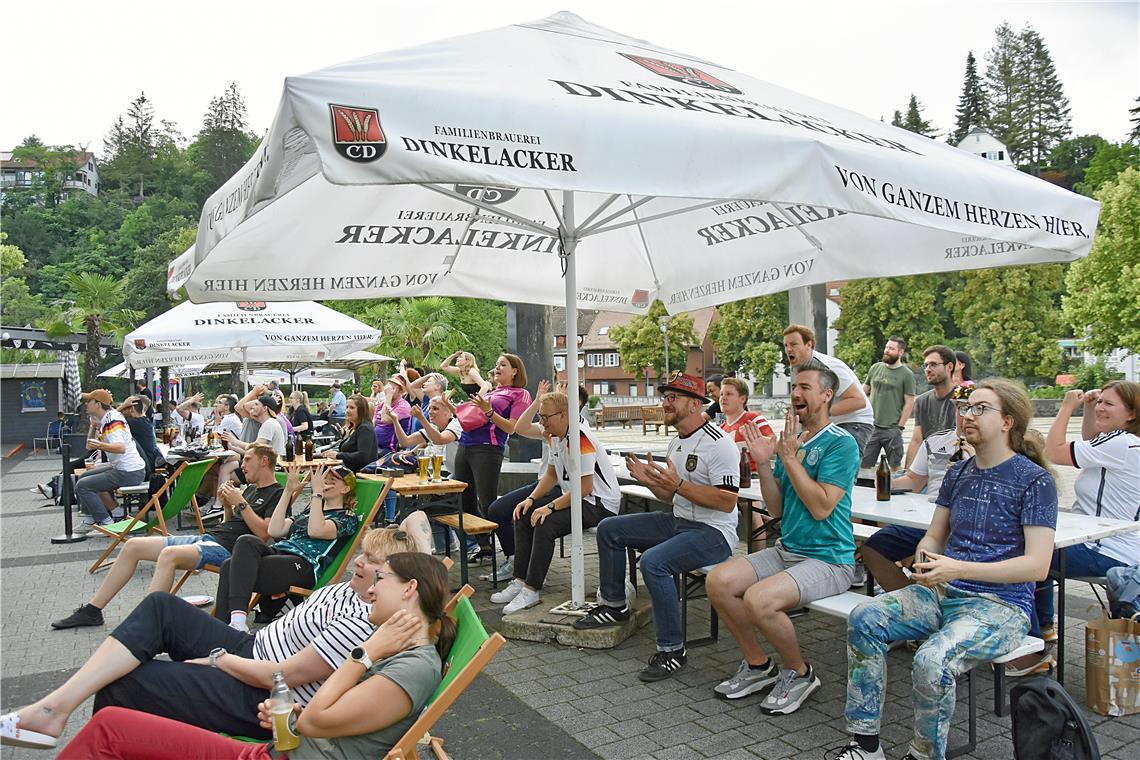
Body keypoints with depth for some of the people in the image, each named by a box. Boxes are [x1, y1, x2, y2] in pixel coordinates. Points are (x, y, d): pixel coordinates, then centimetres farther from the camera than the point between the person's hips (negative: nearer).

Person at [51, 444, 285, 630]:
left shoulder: (276, 494, -5)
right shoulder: (250, 488, 23)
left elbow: (264, 533, -18)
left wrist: (240, 503, -15)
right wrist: (227, 504, 9)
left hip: (224, 548, -10)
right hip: (205, 538, 10)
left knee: (169, 554, -36)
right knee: (132, 546, 5)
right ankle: (92, 610, 12)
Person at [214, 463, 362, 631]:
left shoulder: (348, 518, 11)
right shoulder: (309, 511, 34)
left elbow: (315, 531, -11)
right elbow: (274, 530, 18)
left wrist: (317, 492, -7)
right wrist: (289, 491, 16)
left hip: (305, 565, -7)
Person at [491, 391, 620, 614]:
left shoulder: (580, 439, -24)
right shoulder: (554, 436, 7)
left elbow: (585, 487, -27)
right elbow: (552, 474, 16)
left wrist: (551, 507, -25)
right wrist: (531, 499, 2)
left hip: (599, 503, -10)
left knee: (545, 524, -27)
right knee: (523, 516, 1)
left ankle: (531, 591, -17)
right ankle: (520, 581, 3)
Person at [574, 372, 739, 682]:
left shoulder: (719, 444, -18)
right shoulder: (676, 443, 12)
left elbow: (727, 502, -24)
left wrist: (678, 485, -29)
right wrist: (649, 481, 1)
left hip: (713, 532, -10)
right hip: (678, 522, 10)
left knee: (653, 561, -33)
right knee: (609, 528, 8)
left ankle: (672, 650, -16)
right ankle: (614, 605, 20)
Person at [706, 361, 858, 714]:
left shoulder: (841, 443, -11)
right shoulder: (790, 441, 11)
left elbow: (821, 507, -20)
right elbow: (777, 509, 9)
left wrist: (790, 459, -18)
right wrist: (763, 463, -4)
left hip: (829, 560, -7)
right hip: (786, 549, 8)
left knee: (758, 599, -29)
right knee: (718, 581, -11)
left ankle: (799, 672, 0)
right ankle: (758, 665, 9)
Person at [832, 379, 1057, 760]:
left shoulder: (1034, 480, -6)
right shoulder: (959, 473, 13)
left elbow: (1037, 565, -14)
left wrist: (957, 569, -23)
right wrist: (925, 563, -7)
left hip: (999, 604, -6)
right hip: (941, 592, 6)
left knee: (931, 661, -33)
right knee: (863, 620, -19)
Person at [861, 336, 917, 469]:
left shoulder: (907, 374, -4)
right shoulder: (875, 368, 8)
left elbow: (909, 402, -5)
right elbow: (864, 390, 16)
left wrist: (900, 426, -8)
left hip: (892, 429, -4)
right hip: (870, 426, 4)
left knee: (895, 466, 5)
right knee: (863, 465, 7)